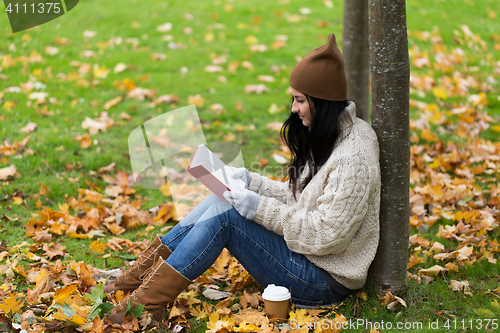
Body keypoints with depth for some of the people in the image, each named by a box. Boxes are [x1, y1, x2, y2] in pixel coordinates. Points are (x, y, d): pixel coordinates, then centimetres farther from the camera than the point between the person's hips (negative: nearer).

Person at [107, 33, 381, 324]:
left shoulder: (352, 158, -22)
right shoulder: (324, 139, 9)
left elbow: (327, 235, -24)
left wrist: (262, 209, -23)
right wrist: (252, 182, 2)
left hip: (325, 281, -9)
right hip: (304, 253, 9)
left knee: (223, 215, -19)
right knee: (221, 199, -2)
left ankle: (147, 303, -14)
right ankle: (138, 278, -2)